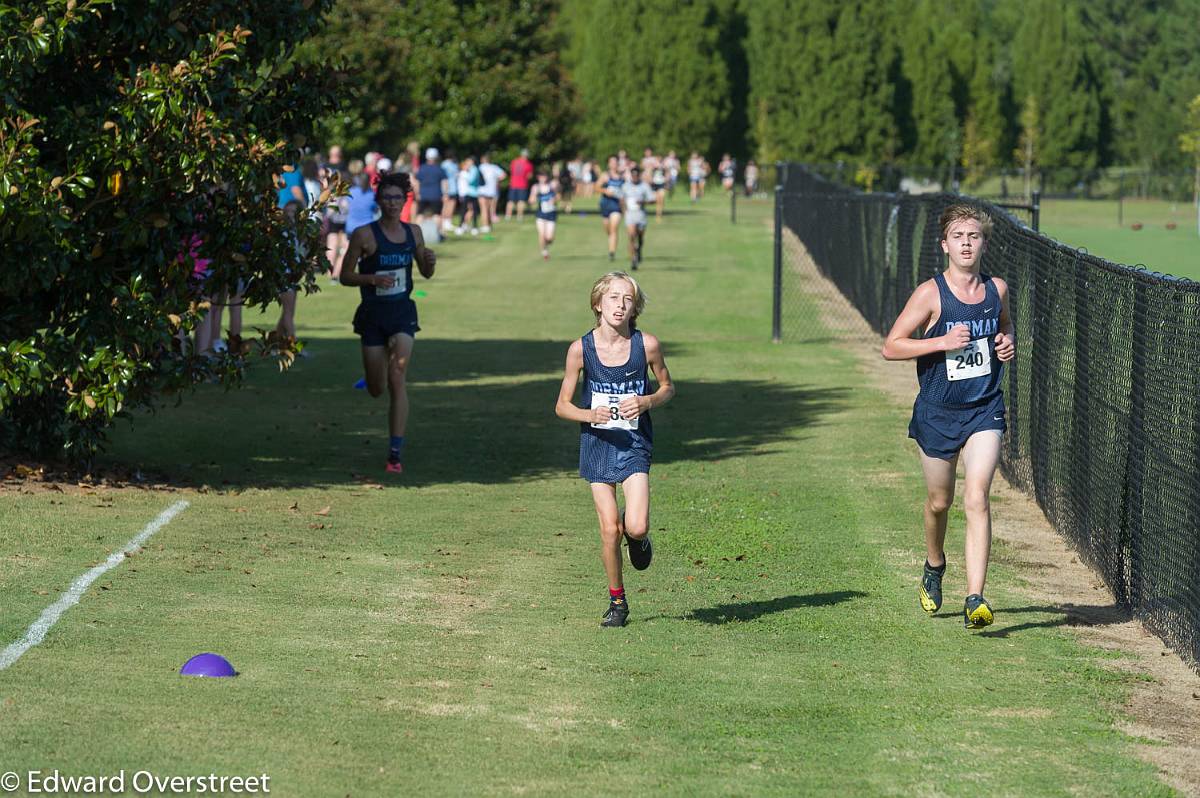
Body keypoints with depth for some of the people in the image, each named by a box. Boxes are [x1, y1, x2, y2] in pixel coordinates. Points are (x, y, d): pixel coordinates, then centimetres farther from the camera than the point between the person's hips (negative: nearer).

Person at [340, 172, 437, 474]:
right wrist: (373, 279, -21)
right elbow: (345, 276, -4)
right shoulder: (365, 235, -8)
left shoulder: (413, 232, 4)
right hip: (373, 314, -1)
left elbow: (425, 273, 17)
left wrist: (430, 262, -6)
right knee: (376, 390, 8)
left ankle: (396, 452, -13)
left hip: (403, 312, 1)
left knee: (397, 379, -15)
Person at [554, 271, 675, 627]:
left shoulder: (647, 345, -9)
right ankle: (617, 601, 18)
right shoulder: (581, 349, -9)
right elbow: (562, 405, -1)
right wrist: (590, 415, -21)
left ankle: (637, 536, 23)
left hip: (634, 443, 0)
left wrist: (646, 402, -13)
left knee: (637, 528, -15)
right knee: (610, 530, -2)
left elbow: (667, 388, 8)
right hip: (597, 445, 0)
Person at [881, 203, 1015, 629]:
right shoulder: (931, 294, -10)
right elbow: (891, 346, -11)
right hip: (937, 413, -1)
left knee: (976, 499, -15)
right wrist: (942, 342, -23)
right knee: (939, 502, 14)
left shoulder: (997, 289, 2)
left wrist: (1008, 344, -1)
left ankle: (975, 599, -20)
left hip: (984, 410, 1)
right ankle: (934, 568, 46)